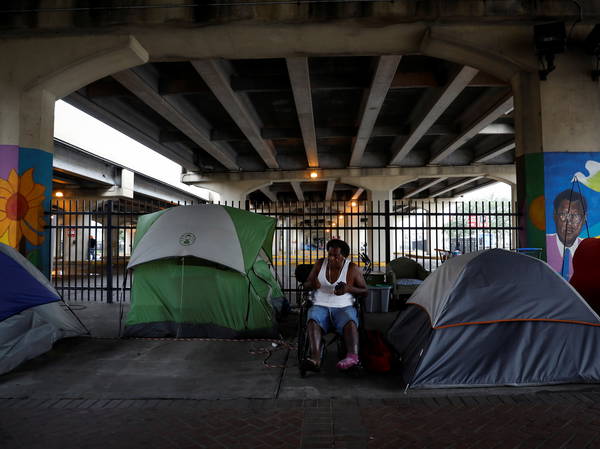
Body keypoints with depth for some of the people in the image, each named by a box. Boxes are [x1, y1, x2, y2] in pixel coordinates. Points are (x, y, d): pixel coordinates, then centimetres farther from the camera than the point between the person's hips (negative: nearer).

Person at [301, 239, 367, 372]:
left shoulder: (352, 268, 1)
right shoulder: (320, 264, 7)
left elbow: (364, 291, 7)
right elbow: (306, 285, 14)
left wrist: (348, 288, -14)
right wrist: (312, 284, -12)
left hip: (344, 308, -1)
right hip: (321, 306, 1)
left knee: (349, 321, -37)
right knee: (313, 320, -34)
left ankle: (353, 355, -57)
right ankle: (315, 358, -52)